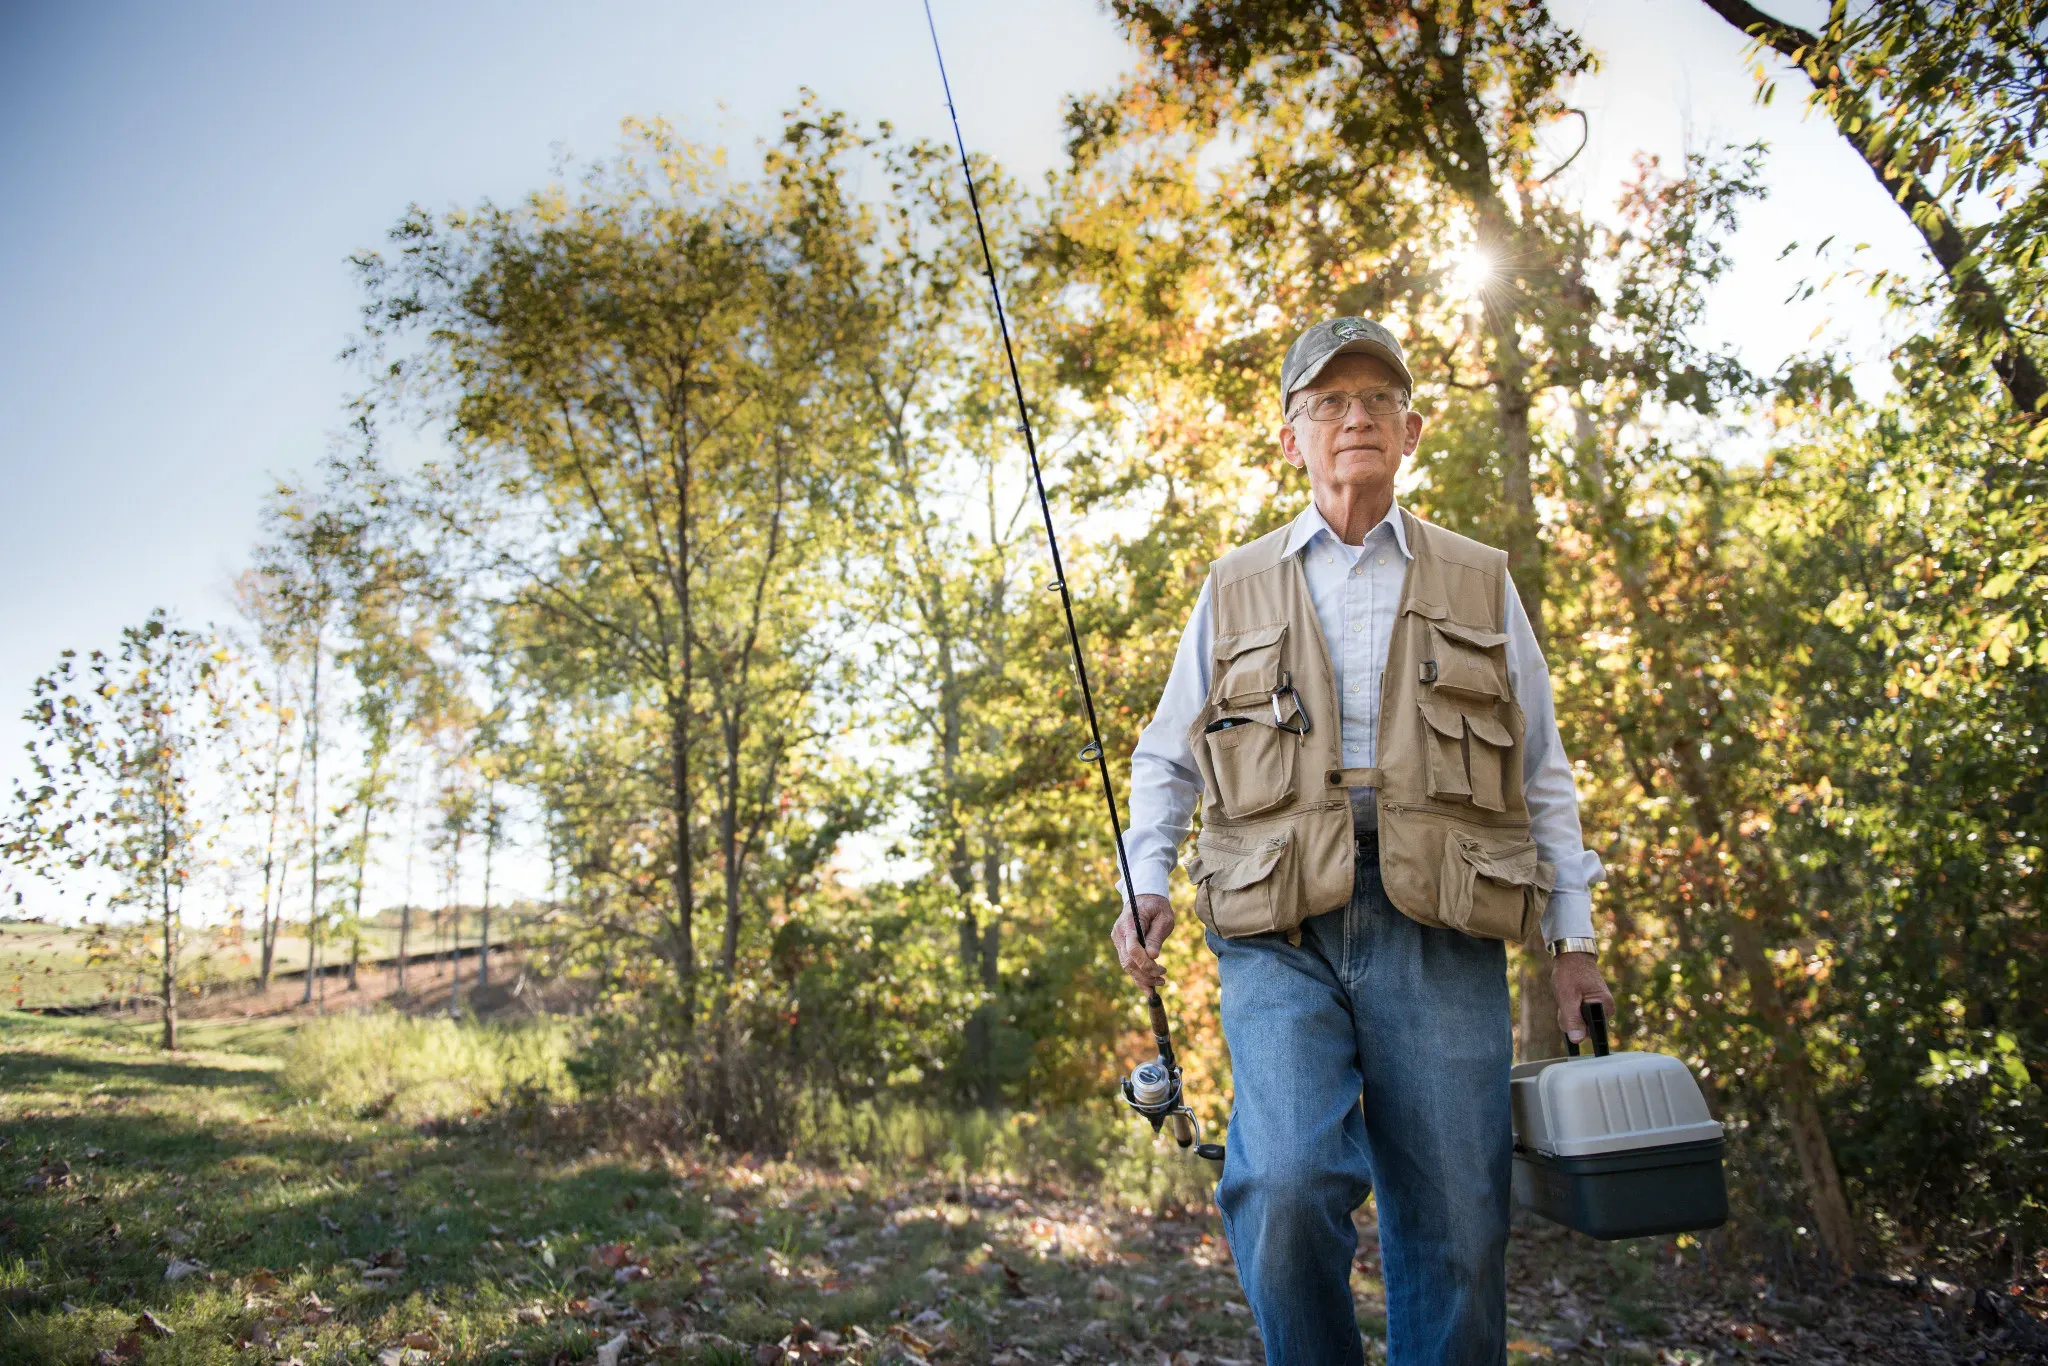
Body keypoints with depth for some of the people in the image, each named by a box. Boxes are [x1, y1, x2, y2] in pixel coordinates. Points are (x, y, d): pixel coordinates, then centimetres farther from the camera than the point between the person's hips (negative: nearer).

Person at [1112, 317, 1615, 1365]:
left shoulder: (1480, 585, 17)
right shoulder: (1235, 589, 17)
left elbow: (1542, 774, 17)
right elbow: (1165, 758, 21)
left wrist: (1572, 936, 9)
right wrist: (1144, 880, 5)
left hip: (1438, 934, 1)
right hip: (1280, 933, 0)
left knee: (1456, 1233, -1)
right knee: (1284, 1185, -20)